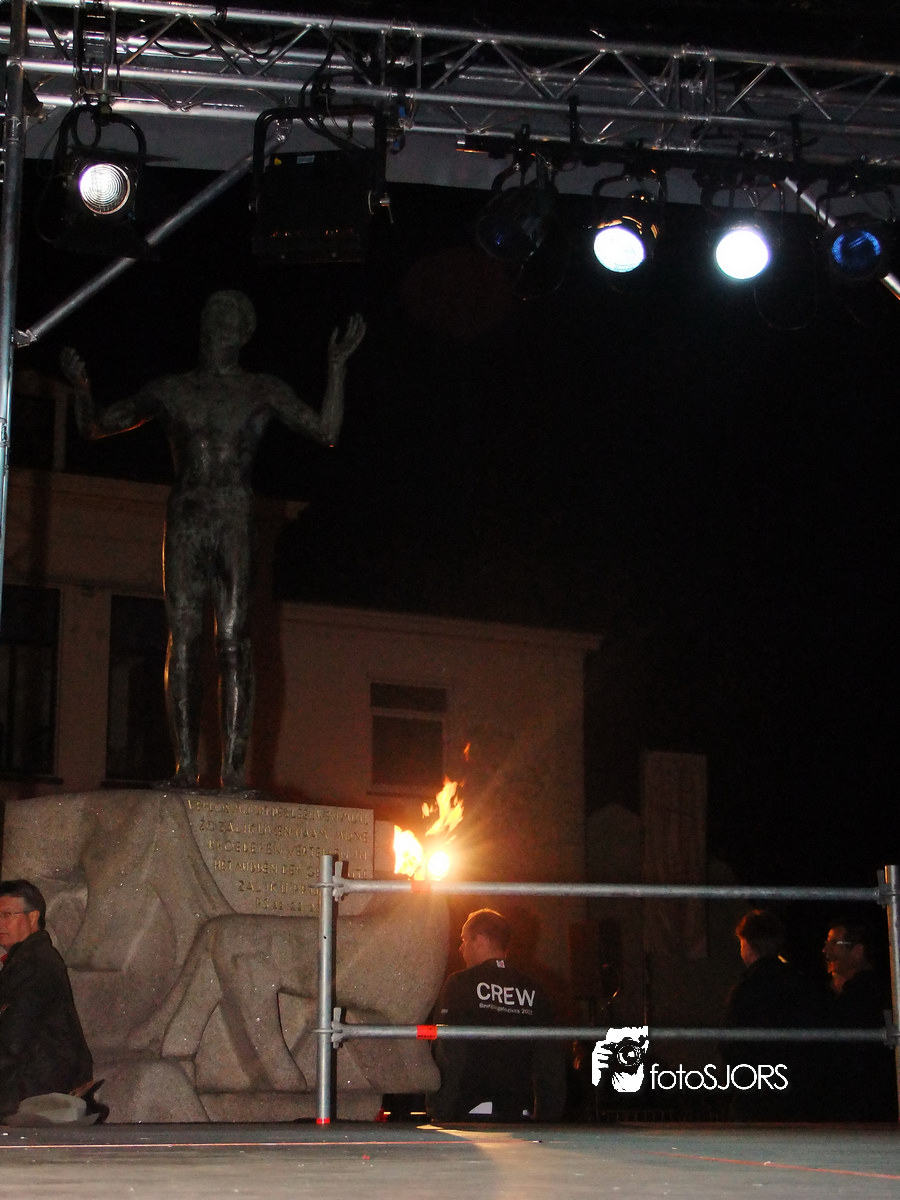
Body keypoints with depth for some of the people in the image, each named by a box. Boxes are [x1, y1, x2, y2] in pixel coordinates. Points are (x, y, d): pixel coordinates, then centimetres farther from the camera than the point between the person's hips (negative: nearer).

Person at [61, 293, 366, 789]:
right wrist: (81, 387, 0)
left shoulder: (263, 392, 13)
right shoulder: (170, 391, 16)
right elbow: (94, 427, 21)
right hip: (184, 524, 2)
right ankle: (186, 762, -5)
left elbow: (326, 432, 5)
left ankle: (233, 764, -10)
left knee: (234, 641, -8)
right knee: (183, 640, -6)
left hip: (235, 523, -1)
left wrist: (337, 366, -3)